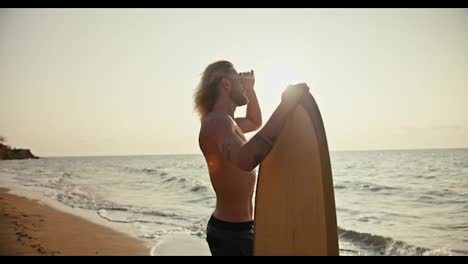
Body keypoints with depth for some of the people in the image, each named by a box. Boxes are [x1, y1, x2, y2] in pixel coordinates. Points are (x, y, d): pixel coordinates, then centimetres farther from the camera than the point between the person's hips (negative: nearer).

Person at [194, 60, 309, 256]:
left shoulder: (221, 121, 12)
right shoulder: (217, 121, -22)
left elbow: (255, 122, 31)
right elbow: (245, 160, -43)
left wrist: (250, 89, 15)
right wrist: (285, 105, -37)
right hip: (232, 233, -10)